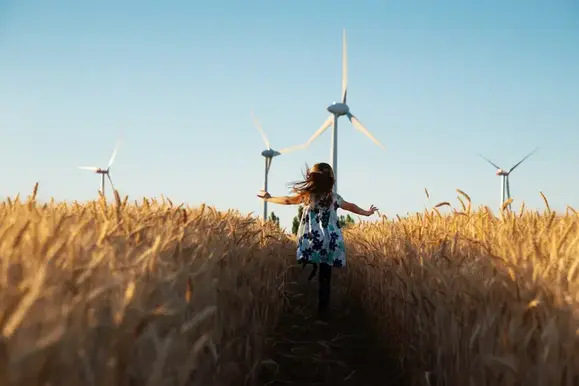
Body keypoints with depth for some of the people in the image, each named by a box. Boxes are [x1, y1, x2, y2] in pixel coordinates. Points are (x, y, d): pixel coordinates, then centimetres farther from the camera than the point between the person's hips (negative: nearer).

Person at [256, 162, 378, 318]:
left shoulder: (307, 195, 0)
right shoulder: (334, 198, 9)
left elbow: (287, 200, 10)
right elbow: (351, 207, 24)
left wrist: (268, 198, 27)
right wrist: (367, 212, 43)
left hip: (311, 245, -2)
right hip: (330, 246, 3)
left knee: (306, 276, 1)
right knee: (325, 279, 7)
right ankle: (322, 311, 10)